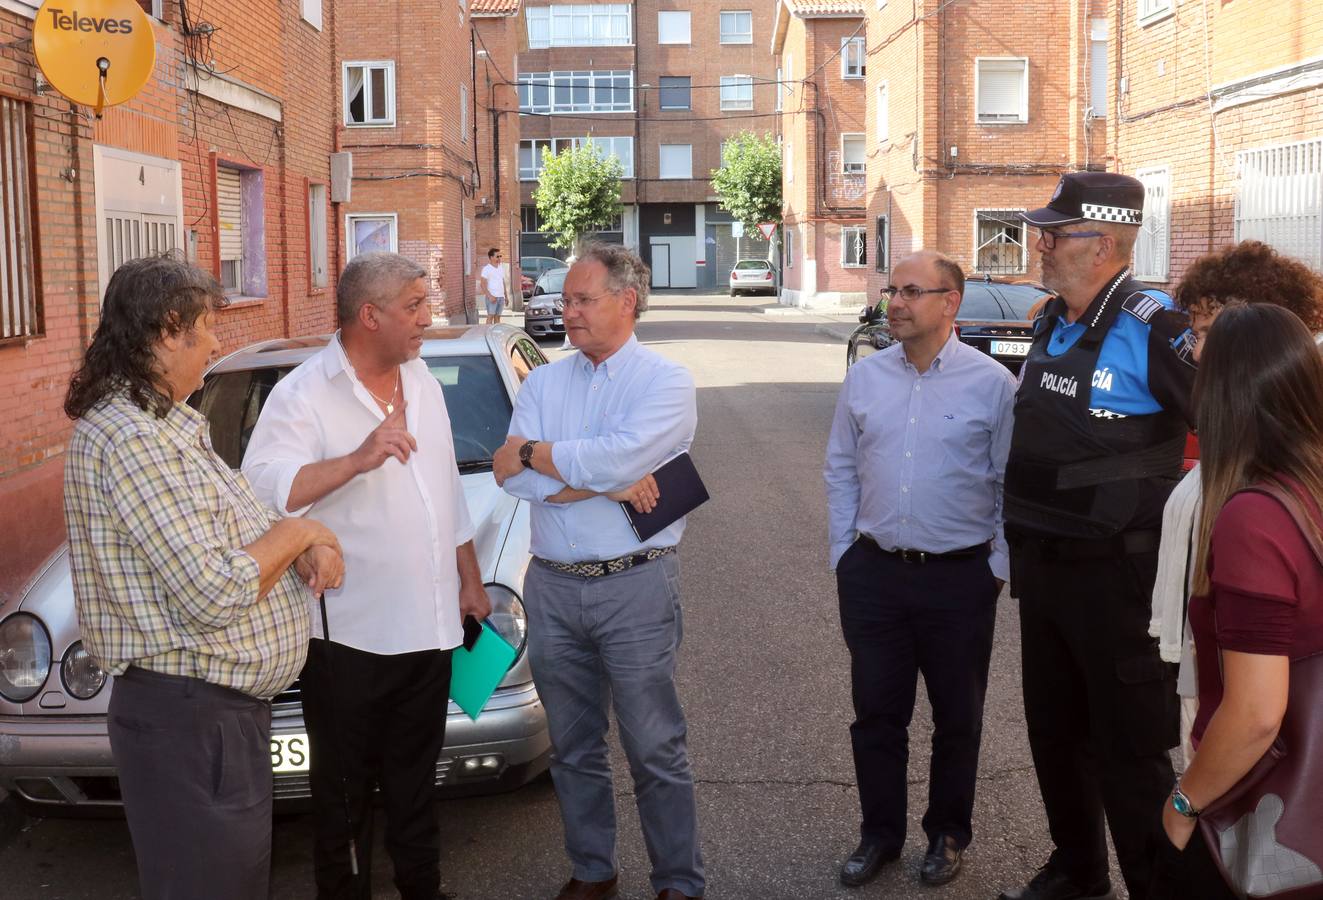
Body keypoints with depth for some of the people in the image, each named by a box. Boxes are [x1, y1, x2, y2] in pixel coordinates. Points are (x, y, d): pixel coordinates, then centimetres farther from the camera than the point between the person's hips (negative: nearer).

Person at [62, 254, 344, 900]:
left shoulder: (168, 424, 11)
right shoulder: (131, 440, -22)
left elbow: (230, 530, 20)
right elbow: (216, 597, -27)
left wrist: (305, 548, -1)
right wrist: (296, 533, -10)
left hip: (227, 707, 10)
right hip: (192, 719, -10)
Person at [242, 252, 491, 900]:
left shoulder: (422, 381, 10)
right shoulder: (304, 395, -14)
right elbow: (264, 488, -28)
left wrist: (469, 580, 18)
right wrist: (357, 461, -37)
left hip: (429, 625, 7)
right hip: (350, 634, -6)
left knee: (415, 780, 21)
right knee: (345, 792, 10)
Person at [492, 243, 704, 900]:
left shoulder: (665, 382, -4)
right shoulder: (543, 382, 9)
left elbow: (619, 455, -22)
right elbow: (512, 476, -6)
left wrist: (536, 453, -8)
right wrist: (609, 483, -13)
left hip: (635, 587, -4)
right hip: (552, 587, 5)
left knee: (655, 749, 3)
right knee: (572, 747, 15)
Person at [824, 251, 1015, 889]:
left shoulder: (992, 383, -6)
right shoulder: (864, 379, 4)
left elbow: (1010, 484, -2)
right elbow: (840, 470, 10)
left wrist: (999, 567, -4)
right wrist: (844, 552, 6)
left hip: (960, 577, -3)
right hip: (874, 573, 3)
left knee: (957, 717, 12)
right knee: (876, 714, 11)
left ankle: (948, 835, 32)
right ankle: (880, 834, 29)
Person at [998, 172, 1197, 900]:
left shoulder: (1151, 329, -17)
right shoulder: (1051, 325, 8)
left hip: (1115, 572, -8)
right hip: (1042, 564, 8)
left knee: (1130, 747, 2)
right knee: (1054, 731, 20)